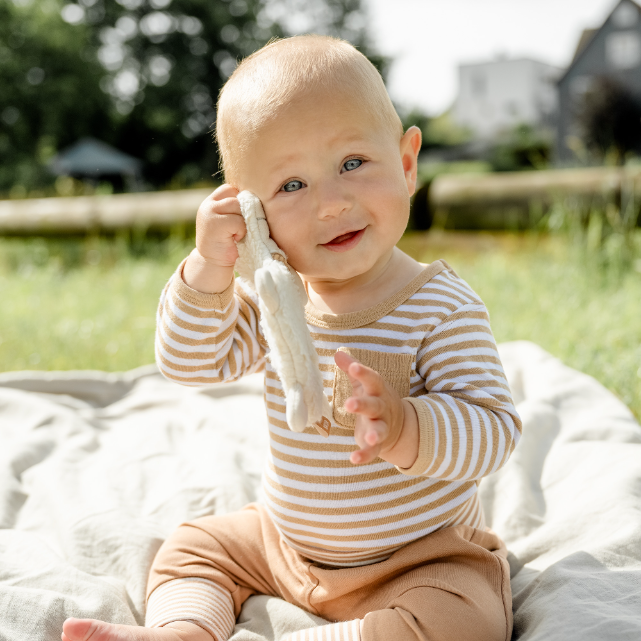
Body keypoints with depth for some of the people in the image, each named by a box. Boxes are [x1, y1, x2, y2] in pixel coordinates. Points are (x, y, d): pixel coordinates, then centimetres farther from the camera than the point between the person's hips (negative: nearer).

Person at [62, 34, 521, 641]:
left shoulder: (442, 307, -22)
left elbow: (493, 432, -25)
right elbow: (187, 363, -7)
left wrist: (404, 426, -45)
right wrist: (209, 269, -23)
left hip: (422, 560, -5)